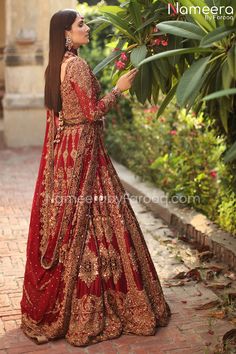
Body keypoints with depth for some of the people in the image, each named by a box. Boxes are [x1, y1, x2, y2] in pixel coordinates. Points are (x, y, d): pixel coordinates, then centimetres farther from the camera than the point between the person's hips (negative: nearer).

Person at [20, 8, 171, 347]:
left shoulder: (54, 65, 13)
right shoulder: (77, 65, -14)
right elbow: (93, 112, -17)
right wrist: (119, 88, -5)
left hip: (62, 148, 9)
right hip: (82, 149, -9)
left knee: (63, 218, 13)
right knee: (88, 220, -2)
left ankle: (50, 306, 25)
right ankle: (87, 311, 8)